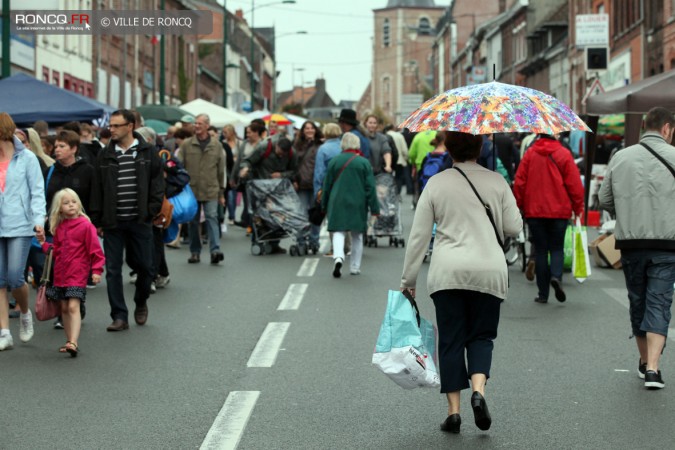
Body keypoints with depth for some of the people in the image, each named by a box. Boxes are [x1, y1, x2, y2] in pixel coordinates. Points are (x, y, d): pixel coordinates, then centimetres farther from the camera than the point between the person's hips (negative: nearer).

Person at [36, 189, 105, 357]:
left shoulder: (86, 225, -7)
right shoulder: (59, 228, 12)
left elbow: (95, 249, -8)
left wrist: (96, 270, -12)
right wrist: (44, 243, 6)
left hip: (78, 274, -7)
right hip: (60, 274, 7)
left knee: (73, 306, -16)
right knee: (64, 308, 11)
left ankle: (73, 343, -24)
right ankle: (69, 341, 21)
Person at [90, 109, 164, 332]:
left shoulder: (148, 153, 0)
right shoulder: (105, 155, 5)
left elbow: (157, 184, 2)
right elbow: (97, 189, 7)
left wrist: (151, 211, -8)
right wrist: (97, 221, 2)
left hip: (139, 221, -1)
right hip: (112, 222, 1)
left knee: (144, 266, 6)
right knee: (113, 270, 0)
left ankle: (141, 303, 32)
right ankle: (119, 316, 6)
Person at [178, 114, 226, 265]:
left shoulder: (216, 145, 4)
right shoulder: (186, 145, 3)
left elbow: (221, 170, 9)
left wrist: (221, 192, 9)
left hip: (211, 190, -1)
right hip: (191, 190, 1)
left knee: (212, 217, -10)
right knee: (193, 221, 7)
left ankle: (215, 250, -16)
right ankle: (195, 251, 16)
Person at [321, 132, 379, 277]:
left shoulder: (334, 161, 0)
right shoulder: (364, 163, -3)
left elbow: (327, 185, 7)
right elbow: (370, 187, -4)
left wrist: (325, 205, 18)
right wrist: (374, 208, 1)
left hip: (338, 203, 0)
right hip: (358, 204, 0)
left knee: (338, 232, -1)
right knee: (357, 237, 11)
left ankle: (338, 257, -28)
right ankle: (355, 267, 14)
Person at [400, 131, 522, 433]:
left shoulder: (436, 184, 3)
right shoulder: (496, 182, 4)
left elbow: (418, 235, 3)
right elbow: (513, 228, 5)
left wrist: (408, 279, 9)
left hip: (447, 272, 0)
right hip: (490, 271, 0)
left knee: (451, 340, 7)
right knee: (481, 335, 12)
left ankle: (453, 409, 4)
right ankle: (478, 390, -13)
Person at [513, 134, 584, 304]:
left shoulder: (530, 154, 0)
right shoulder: (564, 154, -5)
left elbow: (519, 183, 1)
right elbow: (574, 183, -5)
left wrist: (519, 206, 12)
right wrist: (578, 208, 6)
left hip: (534, 211, 1)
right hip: (559, 211, -1)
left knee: (540, 250, 7)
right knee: (557, 248, 9)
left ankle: (543, 293, 6)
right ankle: (556, 276, -20)